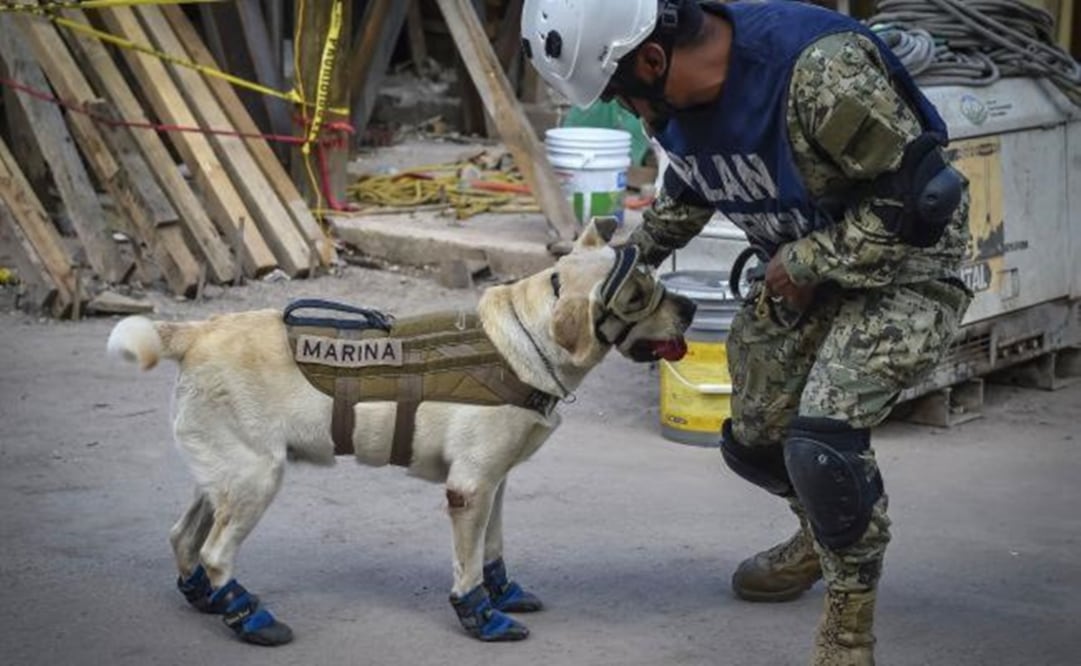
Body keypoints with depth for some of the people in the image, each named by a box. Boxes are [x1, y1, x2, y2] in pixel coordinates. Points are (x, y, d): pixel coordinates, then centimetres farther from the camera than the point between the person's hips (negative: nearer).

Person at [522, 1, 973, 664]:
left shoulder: (820, 71, -36)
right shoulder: (671, 94, -11)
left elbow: (920, 199, -29)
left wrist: (805, 265, -23)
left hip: (903, 260, -8)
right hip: (797, 264, 8)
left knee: (823, 441, -24)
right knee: (754, 438, 15)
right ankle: (823, 537, 48)